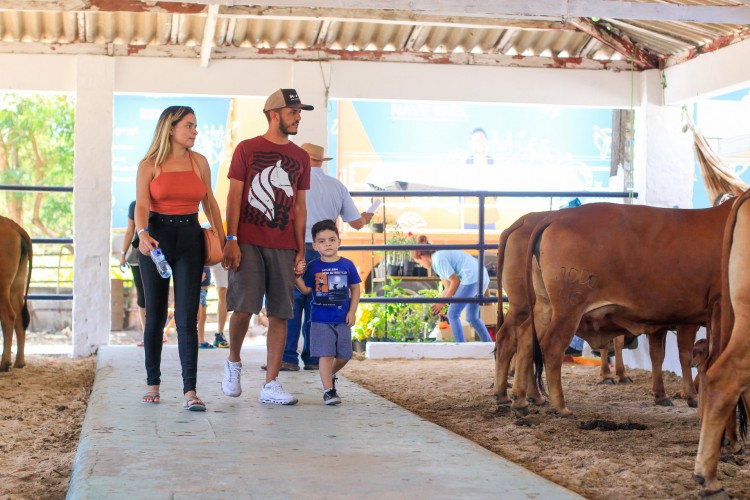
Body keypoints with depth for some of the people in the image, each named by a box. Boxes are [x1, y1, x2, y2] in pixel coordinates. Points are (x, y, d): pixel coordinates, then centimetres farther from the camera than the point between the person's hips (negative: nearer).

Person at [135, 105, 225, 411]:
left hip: (190, 238, 1)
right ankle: (153, 383, 21)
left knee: (187, 318, -8)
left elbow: (210, 202, 15)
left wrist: (224, 240, 10)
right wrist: (142, 234, -29)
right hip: (157, 238, -1)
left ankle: (190, 391, -12)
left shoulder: (199, 162, 8)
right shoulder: (149, 165, 0)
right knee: (155, 315, 7)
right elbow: (141, 204, -10)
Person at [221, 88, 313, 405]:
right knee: (243, 305, -13)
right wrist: (231, 240, -9)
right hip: (248, 243, -4)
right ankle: (233, 363, 15)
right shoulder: (247, 149, 4)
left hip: (284, 246, 4)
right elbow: (234, 197, 1)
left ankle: (271, 385, 4)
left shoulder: (300, 157, 14)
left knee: (280, 314, 0)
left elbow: (300, 206, 15)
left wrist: (301, 251, 9)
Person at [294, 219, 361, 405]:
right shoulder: (313, 266, 0)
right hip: (321, 320, -2)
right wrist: (297, 277, -17)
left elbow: (355, 288, 6)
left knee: (344, 355, 10)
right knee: (326, 354, -7)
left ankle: (330, 375, 39)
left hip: (342, 320, 2)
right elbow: (306, 289, 0)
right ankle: (328, 390, -2)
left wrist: (352, 311, -1)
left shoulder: (347, 265, 1)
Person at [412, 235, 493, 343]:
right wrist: (437, 302, 19)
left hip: (472, 279, -10)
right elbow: (448, 288, 24)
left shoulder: (439, 259, -7)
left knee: (453, 314, 1)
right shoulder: (441, 256, 22)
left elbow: (455, 281, -7)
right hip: (483, 278, 10)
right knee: (472, 317, 20)